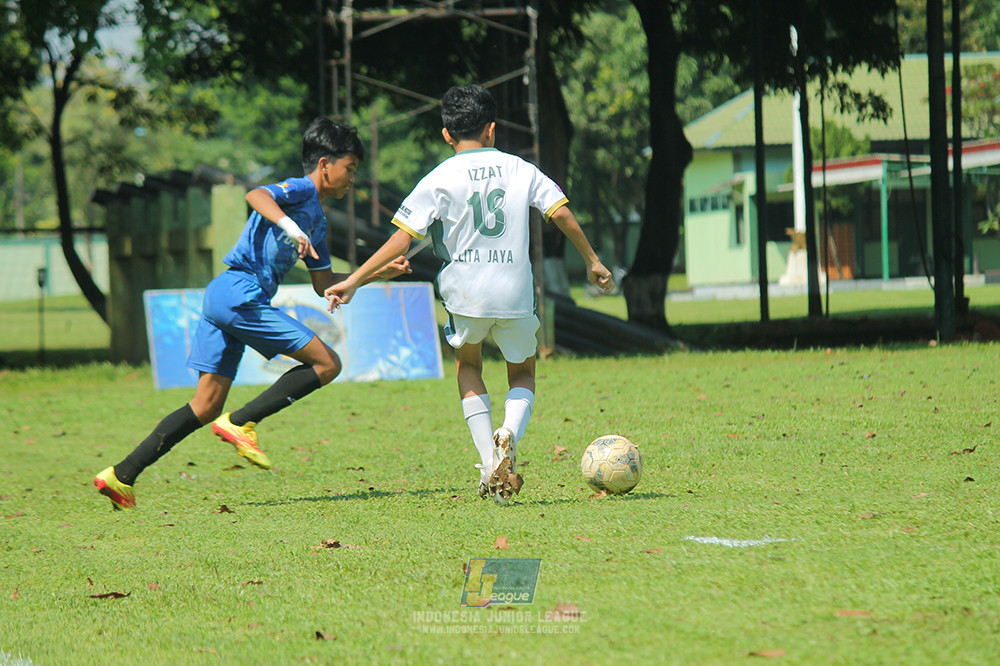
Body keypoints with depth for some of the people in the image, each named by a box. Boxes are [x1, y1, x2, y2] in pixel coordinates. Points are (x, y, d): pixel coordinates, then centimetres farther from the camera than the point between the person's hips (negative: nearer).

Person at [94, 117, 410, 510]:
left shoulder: (316, 220, 27)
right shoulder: (300, 190, -1)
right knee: (326, 363, -8)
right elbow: (256, 195, -22)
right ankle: (241, 423, -13)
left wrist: (380, 273, 31)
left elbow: (324, 284, 32)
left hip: (220, 297, 10)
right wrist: (289, 225, -37)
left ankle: (121, 476, 0)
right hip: (241, 293, -10)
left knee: (207, 407, 6)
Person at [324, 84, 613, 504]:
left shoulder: (440, 180, 0)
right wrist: (592, 261, 16)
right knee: (523, 375, 22)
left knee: (467, 366, 26)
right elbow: (561, 213, 3)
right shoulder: (520, 170, 7)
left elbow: (403, 237, -6)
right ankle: (510, 432, -13)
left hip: (466, 296, -1)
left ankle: (490, 462, 8)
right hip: (516, 295, 1)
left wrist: (353, 281, -3)